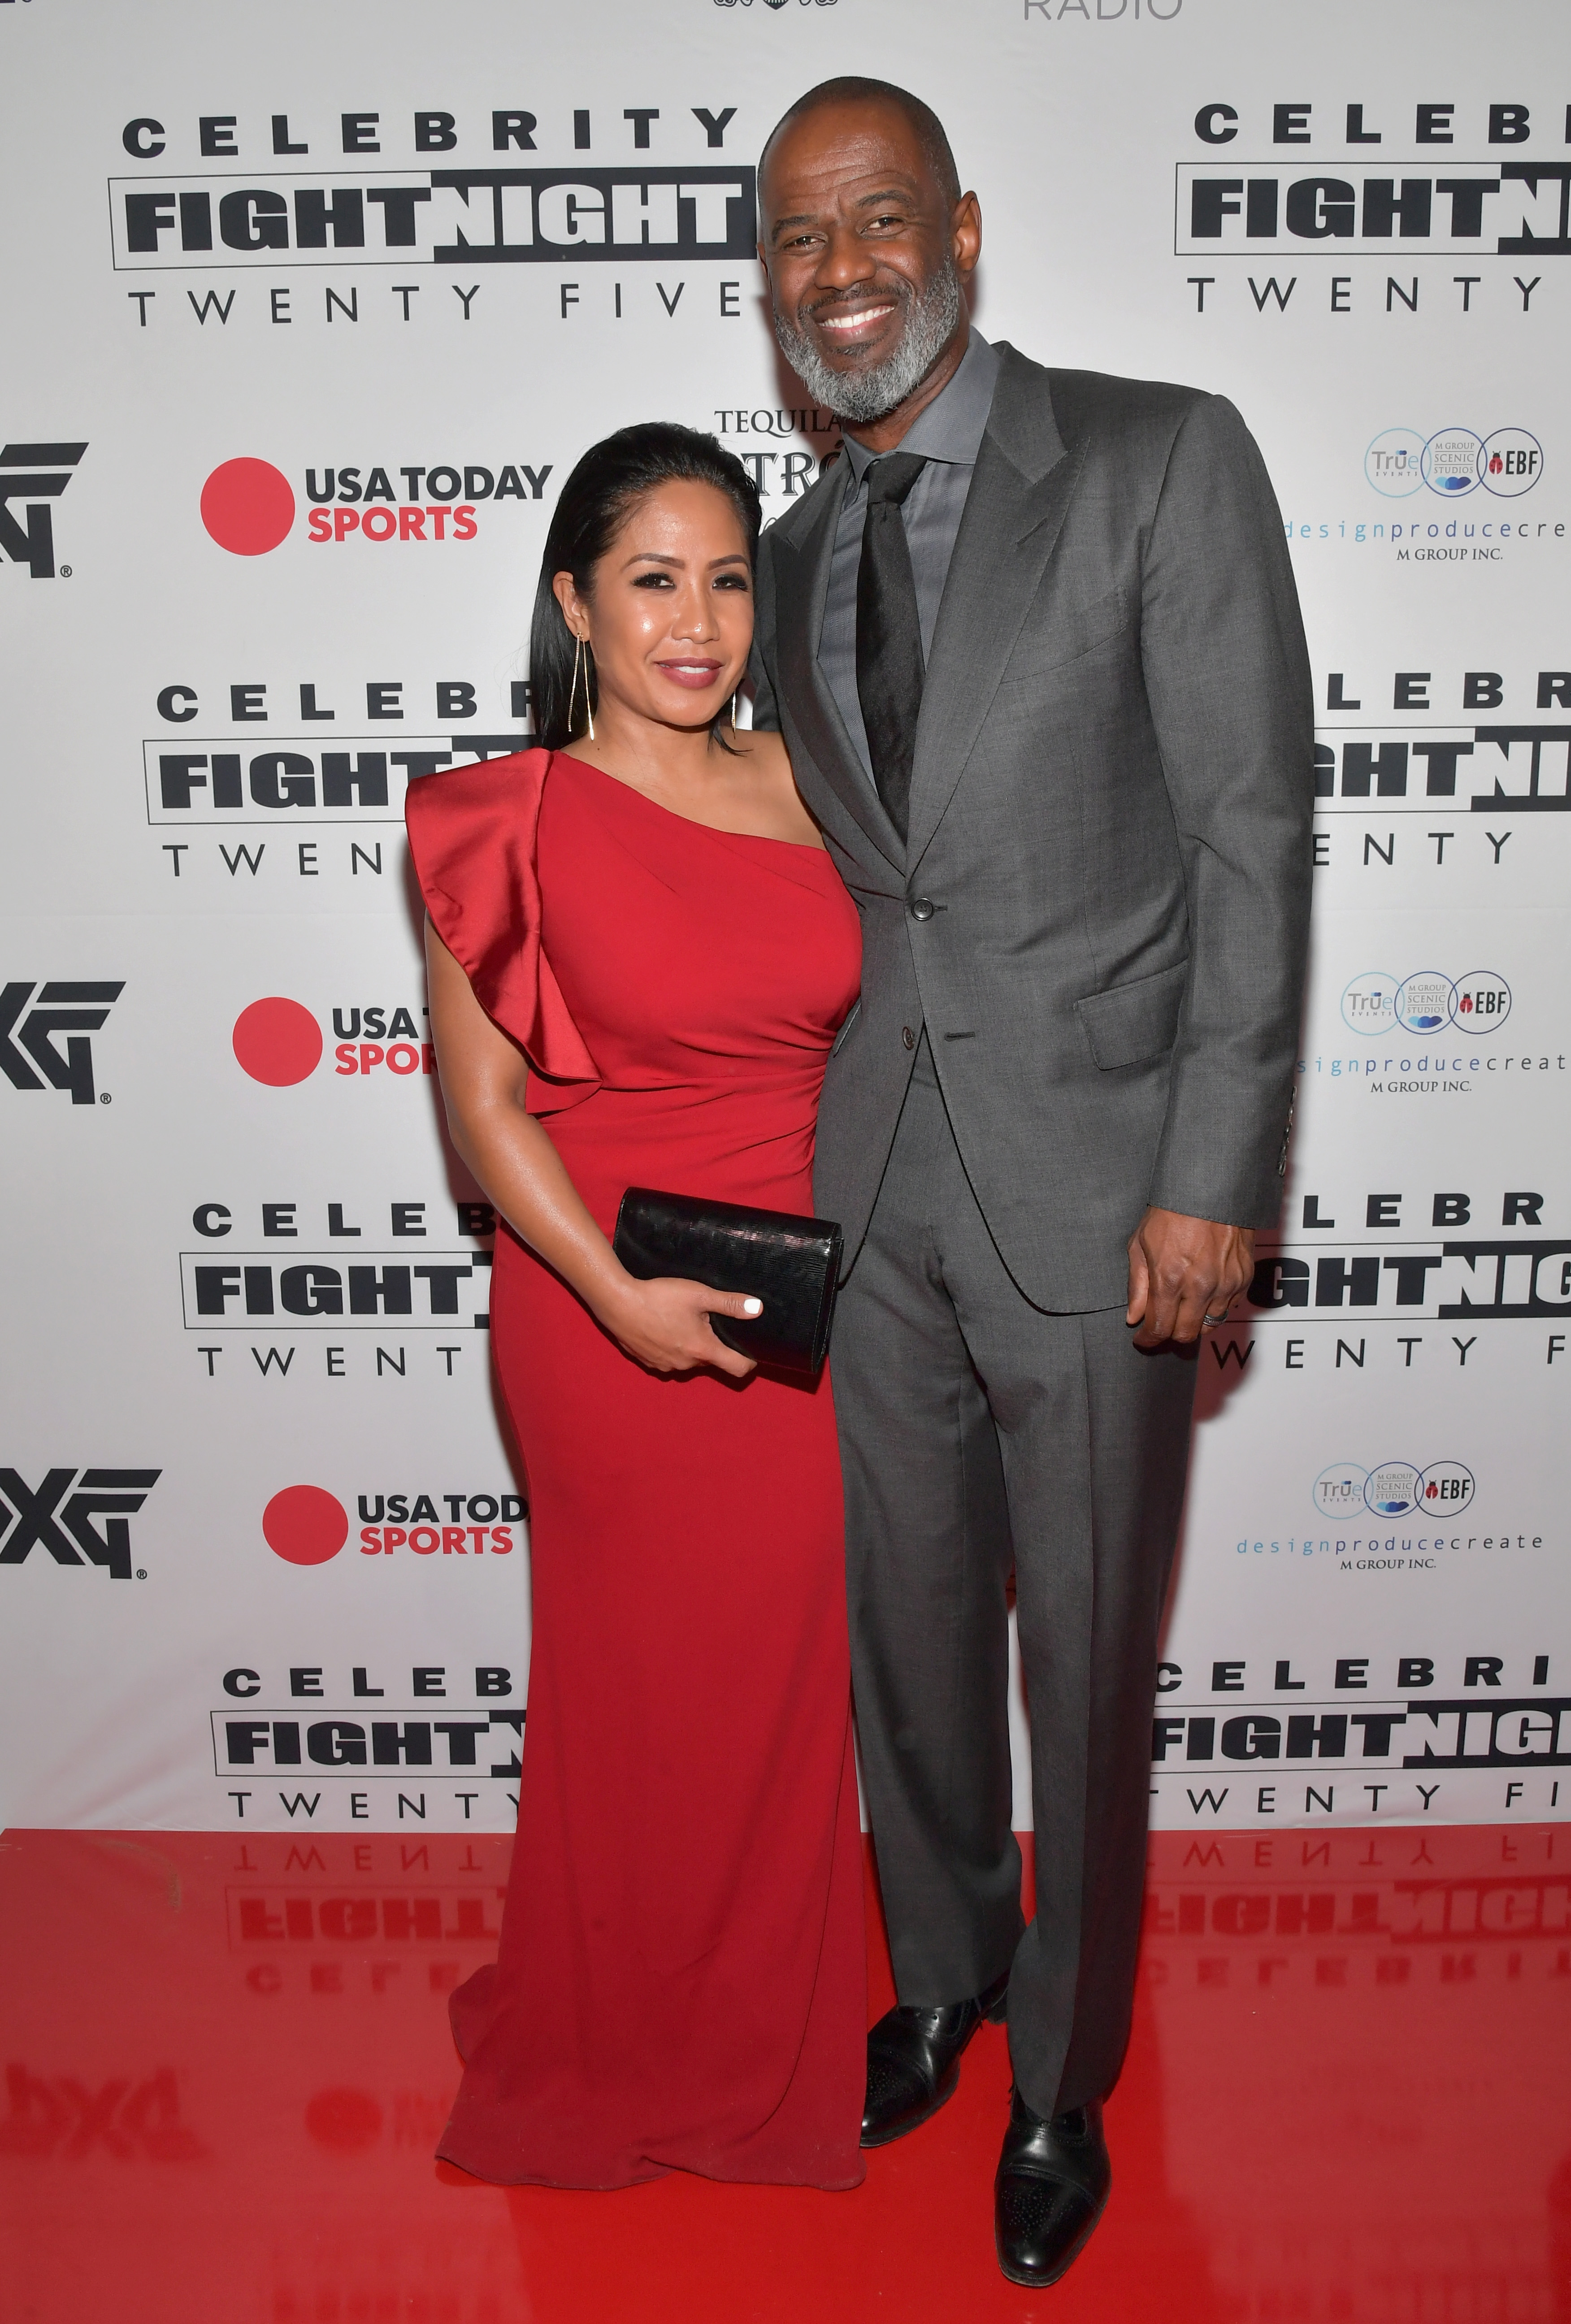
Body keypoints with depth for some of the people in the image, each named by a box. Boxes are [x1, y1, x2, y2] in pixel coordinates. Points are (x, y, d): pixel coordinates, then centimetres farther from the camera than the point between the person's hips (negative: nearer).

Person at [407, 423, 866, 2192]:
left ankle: (770, 2033, 40)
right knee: (635, 1672, 12)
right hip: (610, 1317, -4)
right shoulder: (514, 822, -8)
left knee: (787, 1674, 15)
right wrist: (621, 1294, -18)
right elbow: (483, 1104, -8)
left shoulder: (799, 785, 6)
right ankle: (612, 2048, 39)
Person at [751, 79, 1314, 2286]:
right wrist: (806, 1144, 9)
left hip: (1091, 1191, -4)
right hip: (876, 1190, 5)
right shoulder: (797, 554, 11)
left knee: (1087, 1670, 10)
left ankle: (1063, 2080, 36)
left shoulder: (1166, 459, -6)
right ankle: (943, 1973, 46)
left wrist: (1212, 1182, -15)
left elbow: (1252, 833, -10)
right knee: (910, 1635, 18)